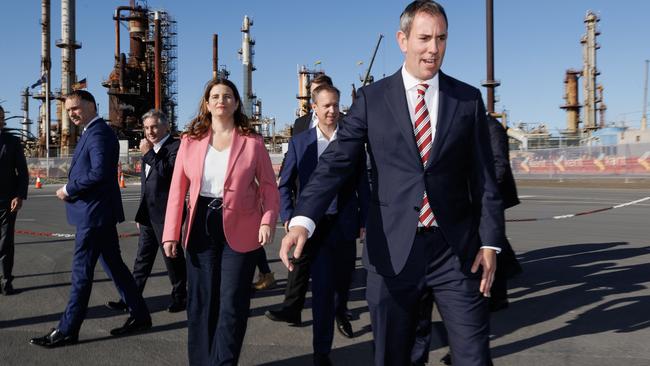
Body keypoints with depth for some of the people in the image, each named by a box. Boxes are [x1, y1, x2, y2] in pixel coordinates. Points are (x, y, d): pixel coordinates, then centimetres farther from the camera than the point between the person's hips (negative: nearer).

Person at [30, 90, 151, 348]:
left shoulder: (99, 133, -15)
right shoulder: (93, 132, 17)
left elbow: (99, 172, -25)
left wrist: (68, 189, -14)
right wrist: (71, 189, 6)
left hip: (94, 213, -10)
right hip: (99, 213, 10)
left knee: (81, 271, -2)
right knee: (113, 265, 13)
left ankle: (67, 331, 8)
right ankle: (139, 315, 21)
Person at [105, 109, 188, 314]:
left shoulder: (176, 147, -10)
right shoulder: (151, 149, 16)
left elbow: (169, 172, -27)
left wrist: (148, 154, -19)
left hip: (165, 214, -8)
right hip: (148, 215, 8)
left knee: (172, 257, 4)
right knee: (143, 258, 12)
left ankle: (180, 297, 19)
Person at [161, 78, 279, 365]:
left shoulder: (252, 142, -1)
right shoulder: (190, 140, 4)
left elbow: (269, 186, -1)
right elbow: (178, 189, 2)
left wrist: (268, 221, -16)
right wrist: (171, 232, -4)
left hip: (240, 230, -2)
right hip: (201, 228, 2)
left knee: (232, 305, 4)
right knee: (200, 302, 11)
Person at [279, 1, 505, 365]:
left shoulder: (469, 99, 5)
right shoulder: (372, 98, 1)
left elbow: (484, 177, 6)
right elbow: (335, 162, -8)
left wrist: (490, 242, -1)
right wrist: (303, 220, -23)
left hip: (457, 251, 1)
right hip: (393, 251, 0)